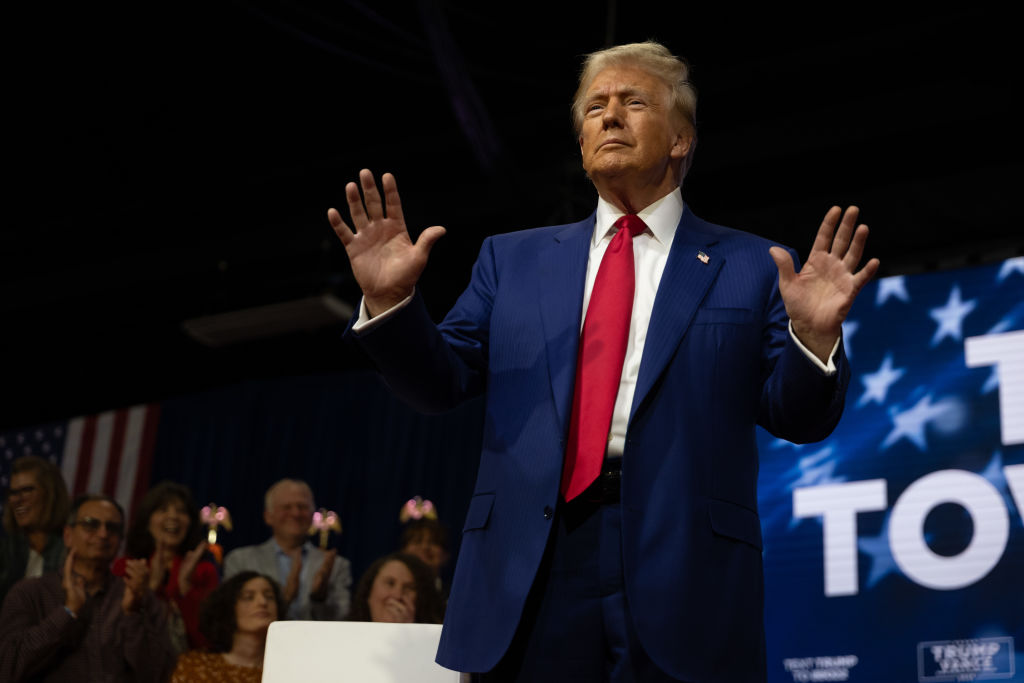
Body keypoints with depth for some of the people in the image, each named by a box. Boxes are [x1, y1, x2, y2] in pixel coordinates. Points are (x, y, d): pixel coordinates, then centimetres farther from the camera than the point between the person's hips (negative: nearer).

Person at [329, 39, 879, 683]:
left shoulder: (753, 267, 8)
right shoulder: (513, 258, 15)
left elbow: (799, 420, 4)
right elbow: (440, 382, 10)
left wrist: (813, 337, -16)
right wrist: (390, 301, -6)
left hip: (684, 580, -1)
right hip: (528, 581, 2)